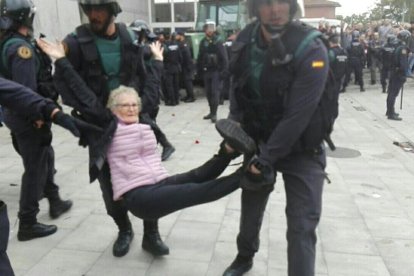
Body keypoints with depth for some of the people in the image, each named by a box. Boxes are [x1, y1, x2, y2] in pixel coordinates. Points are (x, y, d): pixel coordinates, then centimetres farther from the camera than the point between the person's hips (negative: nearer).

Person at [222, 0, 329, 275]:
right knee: (251, 206, 21)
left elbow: (298, 115, -27)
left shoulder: (311, 50, -24)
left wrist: (266, 159, -24)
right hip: (258, 141, 5)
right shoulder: (246, 41, -6)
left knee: (302, 225, -7)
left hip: (301, 149, -5)